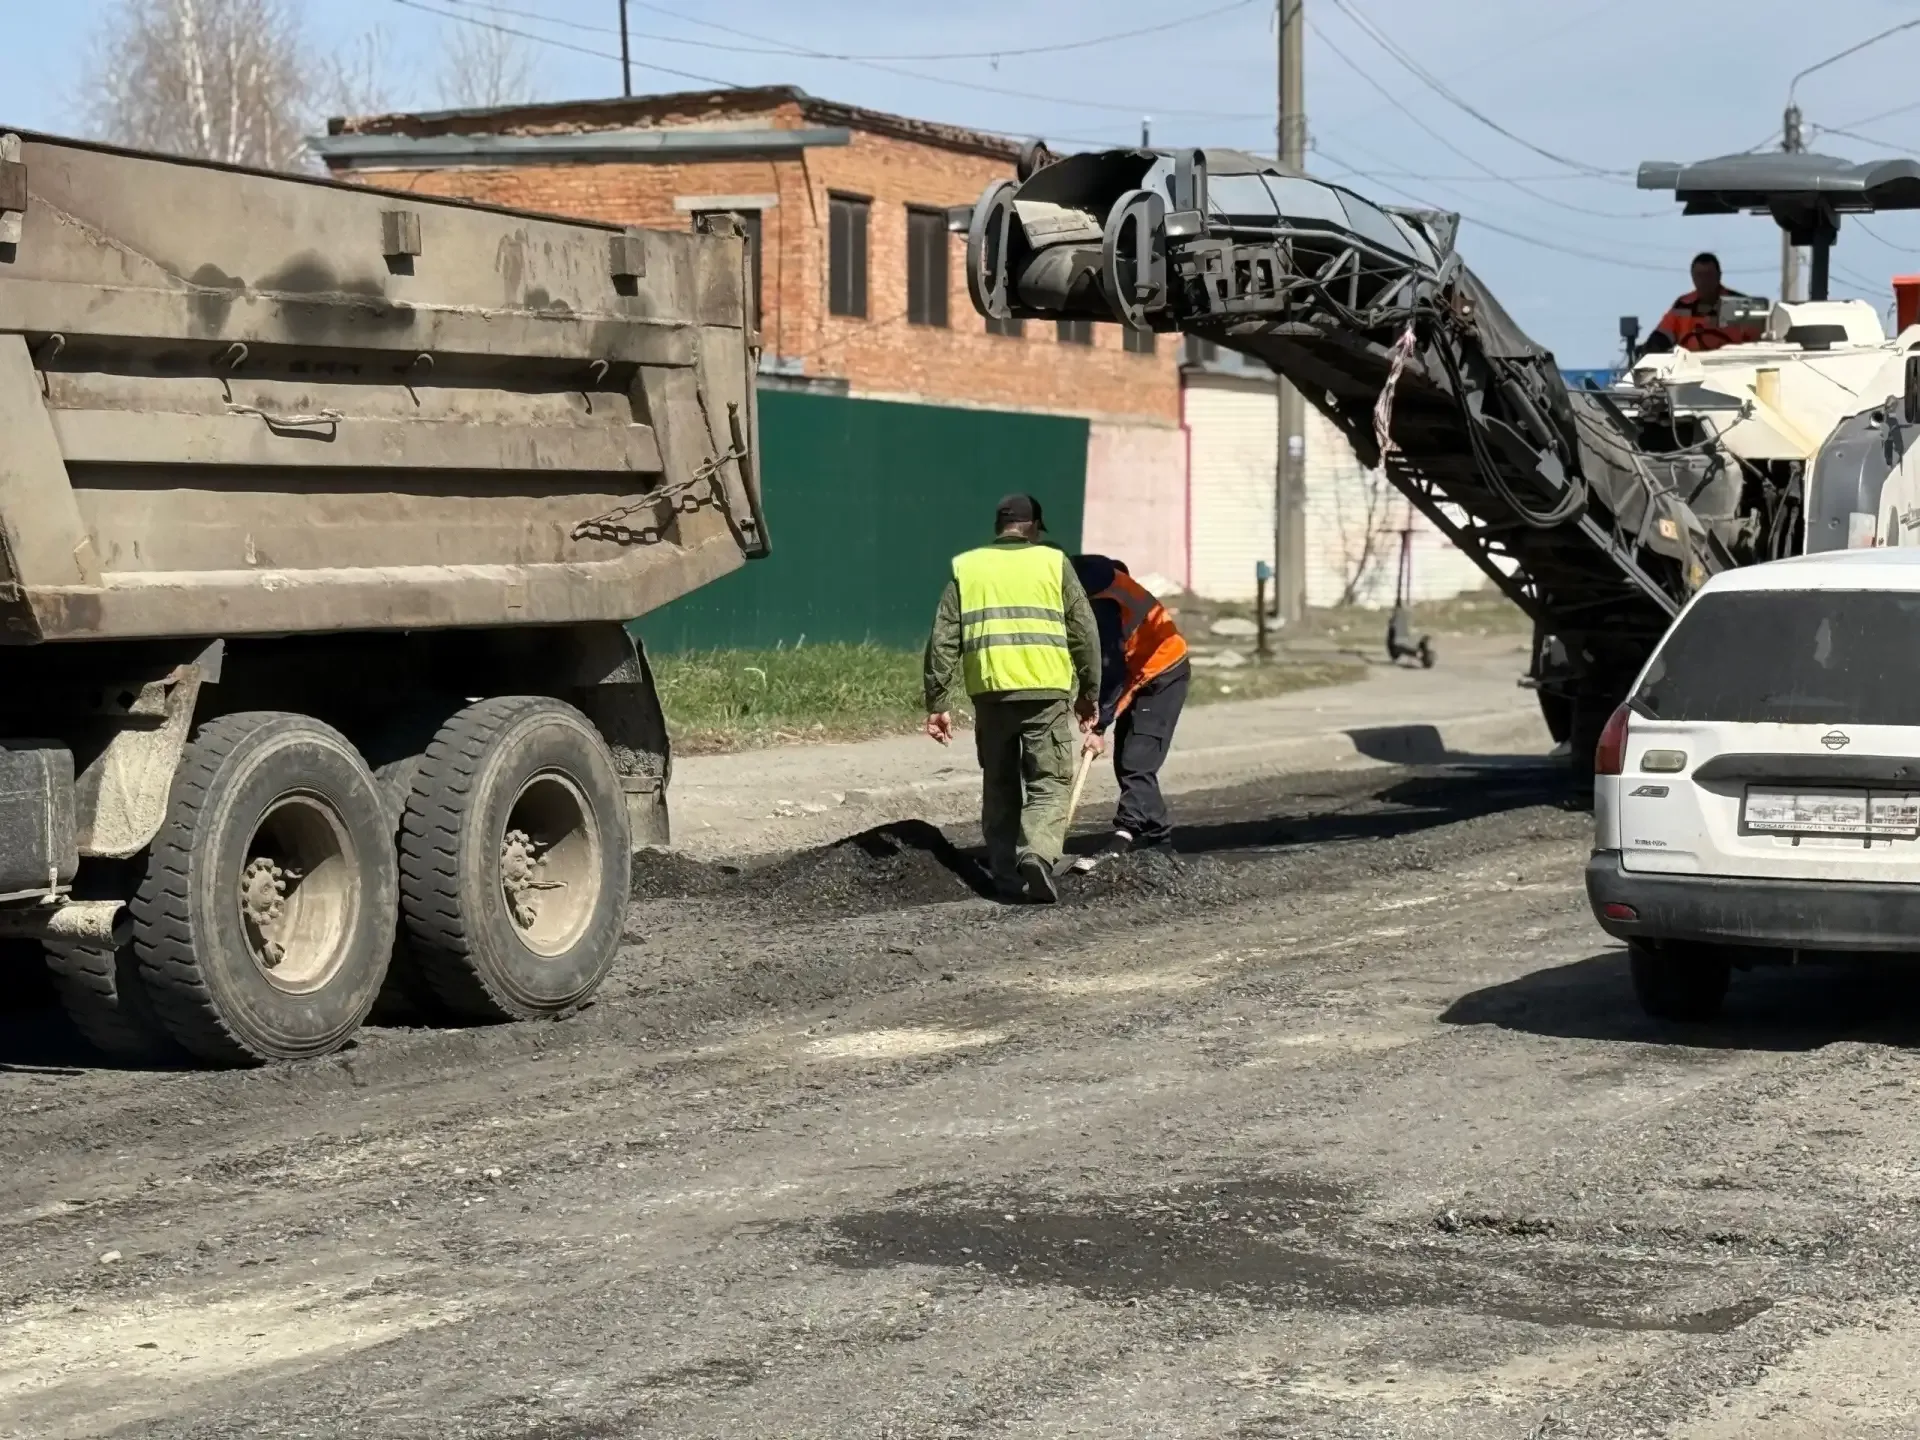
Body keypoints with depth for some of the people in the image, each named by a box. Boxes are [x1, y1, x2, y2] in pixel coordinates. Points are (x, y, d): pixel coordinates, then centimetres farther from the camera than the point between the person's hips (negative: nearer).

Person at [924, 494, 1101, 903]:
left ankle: (1007, 876, 14)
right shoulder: (1053, 562, 8)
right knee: (1048, 783, 2)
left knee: (999, 786, 15)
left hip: (991, 692, 2)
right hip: (1046, 689, -2)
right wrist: (1089, 692, 15)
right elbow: (1085, 632, 5)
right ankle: (1038, 854, -21)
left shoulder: (966, 568, 12)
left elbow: (943, 642, 6)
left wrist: (937, 703, 8)